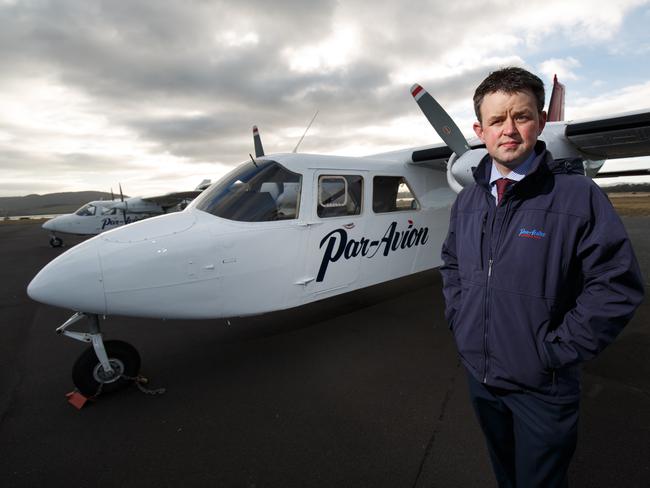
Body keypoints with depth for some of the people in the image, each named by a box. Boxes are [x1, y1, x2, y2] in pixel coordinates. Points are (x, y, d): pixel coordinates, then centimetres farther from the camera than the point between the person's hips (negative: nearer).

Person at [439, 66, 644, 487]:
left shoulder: (579, 195, -15)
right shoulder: (468, 200, 1)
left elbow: (617, 285, -16)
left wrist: (557, 350, -16)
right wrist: (459, 320, 4)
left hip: (541, 387, -4)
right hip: (479, 375, 5)